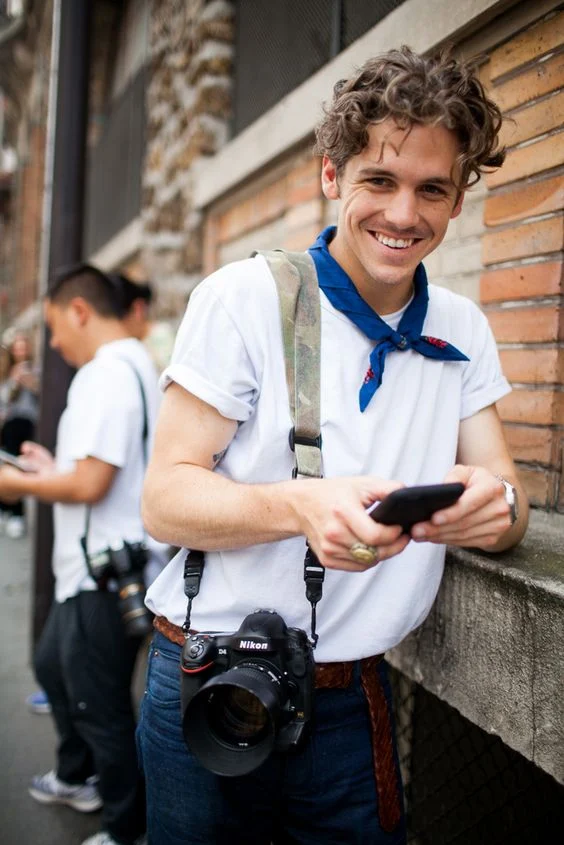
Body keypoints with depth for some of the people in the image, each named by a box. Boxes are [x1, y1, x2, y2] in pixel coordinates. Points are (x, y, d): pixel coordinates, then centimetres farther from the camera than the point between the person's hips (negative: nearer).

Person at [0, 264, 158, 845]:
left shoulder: (106, 374, -20)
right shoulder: (134, 365, 12)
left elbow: (90, 485, -26)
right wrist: (53, 468, 15)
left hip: (104, 573, -11)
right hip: (97, 568, 11)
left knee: (100, 705, 5)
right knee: (53, 667, 27)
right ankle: (76, 778, 47)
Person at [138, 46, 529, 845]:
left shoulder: (463, 331, 4)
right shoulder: (245, 297, -11)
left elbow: (504, 494, 1)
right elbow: (164, 498, -14)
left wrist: (497, 505, -24)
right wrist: (300, 504, -34)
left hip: (352, 702, 4)